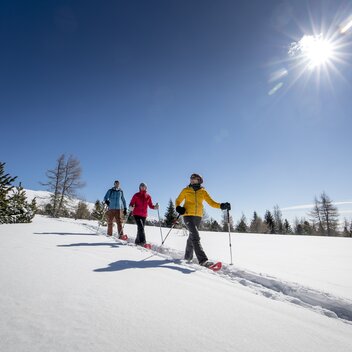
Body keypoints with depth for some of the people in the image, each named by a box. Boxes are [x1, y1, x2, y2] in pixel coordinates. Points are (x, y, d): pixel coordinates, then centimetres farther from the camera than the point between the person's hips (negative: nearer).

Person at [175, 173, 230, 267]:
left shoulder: (203, 191, 7)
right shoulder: (186, 190, 3)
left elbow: (211, 202, 2)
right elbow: (178, 201, 9)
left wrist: (221, 206, -15)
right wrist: (178, 207, -12)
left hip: (198, 217, 4)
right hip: (188, 215, -4)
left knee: (192, 236, 17)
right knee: (195, 236, -19)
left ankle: (188, 257, 35)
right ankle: (203, 260, -27)